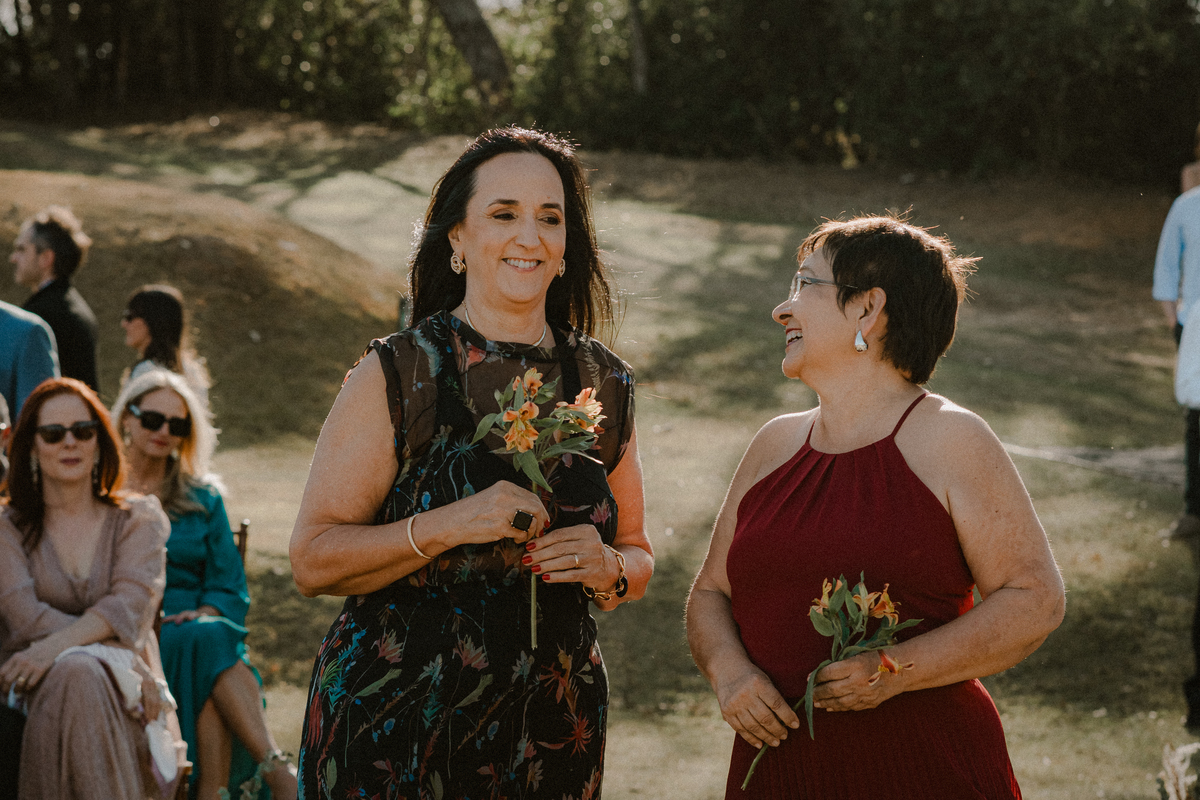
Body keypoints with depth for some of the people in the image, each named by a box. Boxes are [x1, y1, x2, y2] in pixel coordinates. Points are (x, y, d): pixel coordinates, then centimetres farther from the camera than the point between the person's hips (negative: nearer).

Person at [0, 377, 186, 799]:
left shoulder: (139, 519, 13)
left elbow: (130, 606, -5)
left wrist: (53, 647, -24)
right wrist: (126, 657, -17)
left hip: (124, 690, 0)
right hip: (38, 690, 0)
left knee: (82, 673, -36)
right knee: (77, 672, -36)